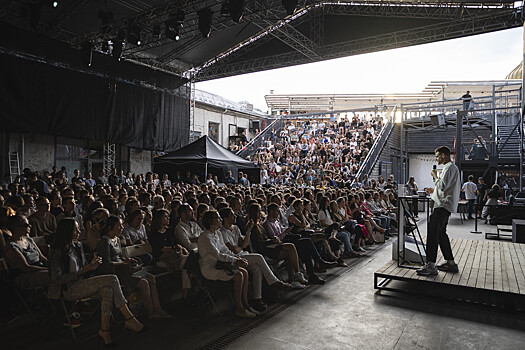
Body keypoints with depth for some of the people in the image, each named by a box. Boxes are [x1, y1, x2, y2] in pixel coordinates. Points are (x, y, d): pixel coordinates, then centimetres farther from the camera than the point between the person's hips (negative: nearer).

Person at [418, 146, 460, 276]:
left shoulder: (450, 168, -11)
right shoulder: (452, 167, 23)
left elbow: (443, 186, -20)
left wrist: (435, 176, -6)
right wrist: (435, 190, 24)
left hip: (444, 205, -11)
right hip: (444, 205, 11)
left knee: (433, 232, -14)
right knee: (441, 233, 15)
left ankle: (431, 265, -15)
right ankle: (450, 263, 22)